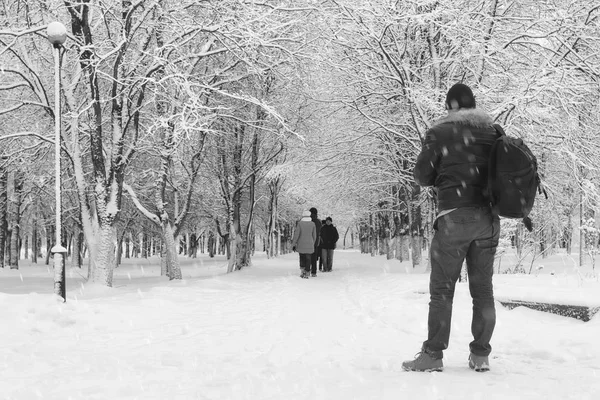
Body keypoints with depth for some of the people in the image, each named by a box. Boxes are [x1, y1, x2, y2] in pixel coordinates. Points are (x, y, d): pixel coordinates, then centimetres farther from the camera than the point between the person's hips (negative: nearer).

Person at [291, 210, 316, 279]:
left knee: (302, 258, 17)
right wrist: (313, 244, 19)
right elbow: (314, 236, 5)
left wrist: (293, 244, -2)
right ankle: (306, 274, 1)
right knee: (308, 259, 5)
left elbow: (296, 234, -9)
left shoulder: (300, 223, -7)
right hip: (310, 245, 1)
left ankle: (302, 270, 3)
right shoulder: (312, 224, -1)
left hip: (301, 244, -1)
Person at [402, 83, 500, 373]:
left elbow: (421, 176, -1)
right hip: (489, 218, 4)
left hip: (454, 215, -4)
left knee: (442, 288, 0)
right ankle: (480, 355, 11)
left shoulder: (440, 132, -4)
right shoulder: (493, 132, 9)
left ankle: (433, 354, -1)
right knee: (483, 288, 9)